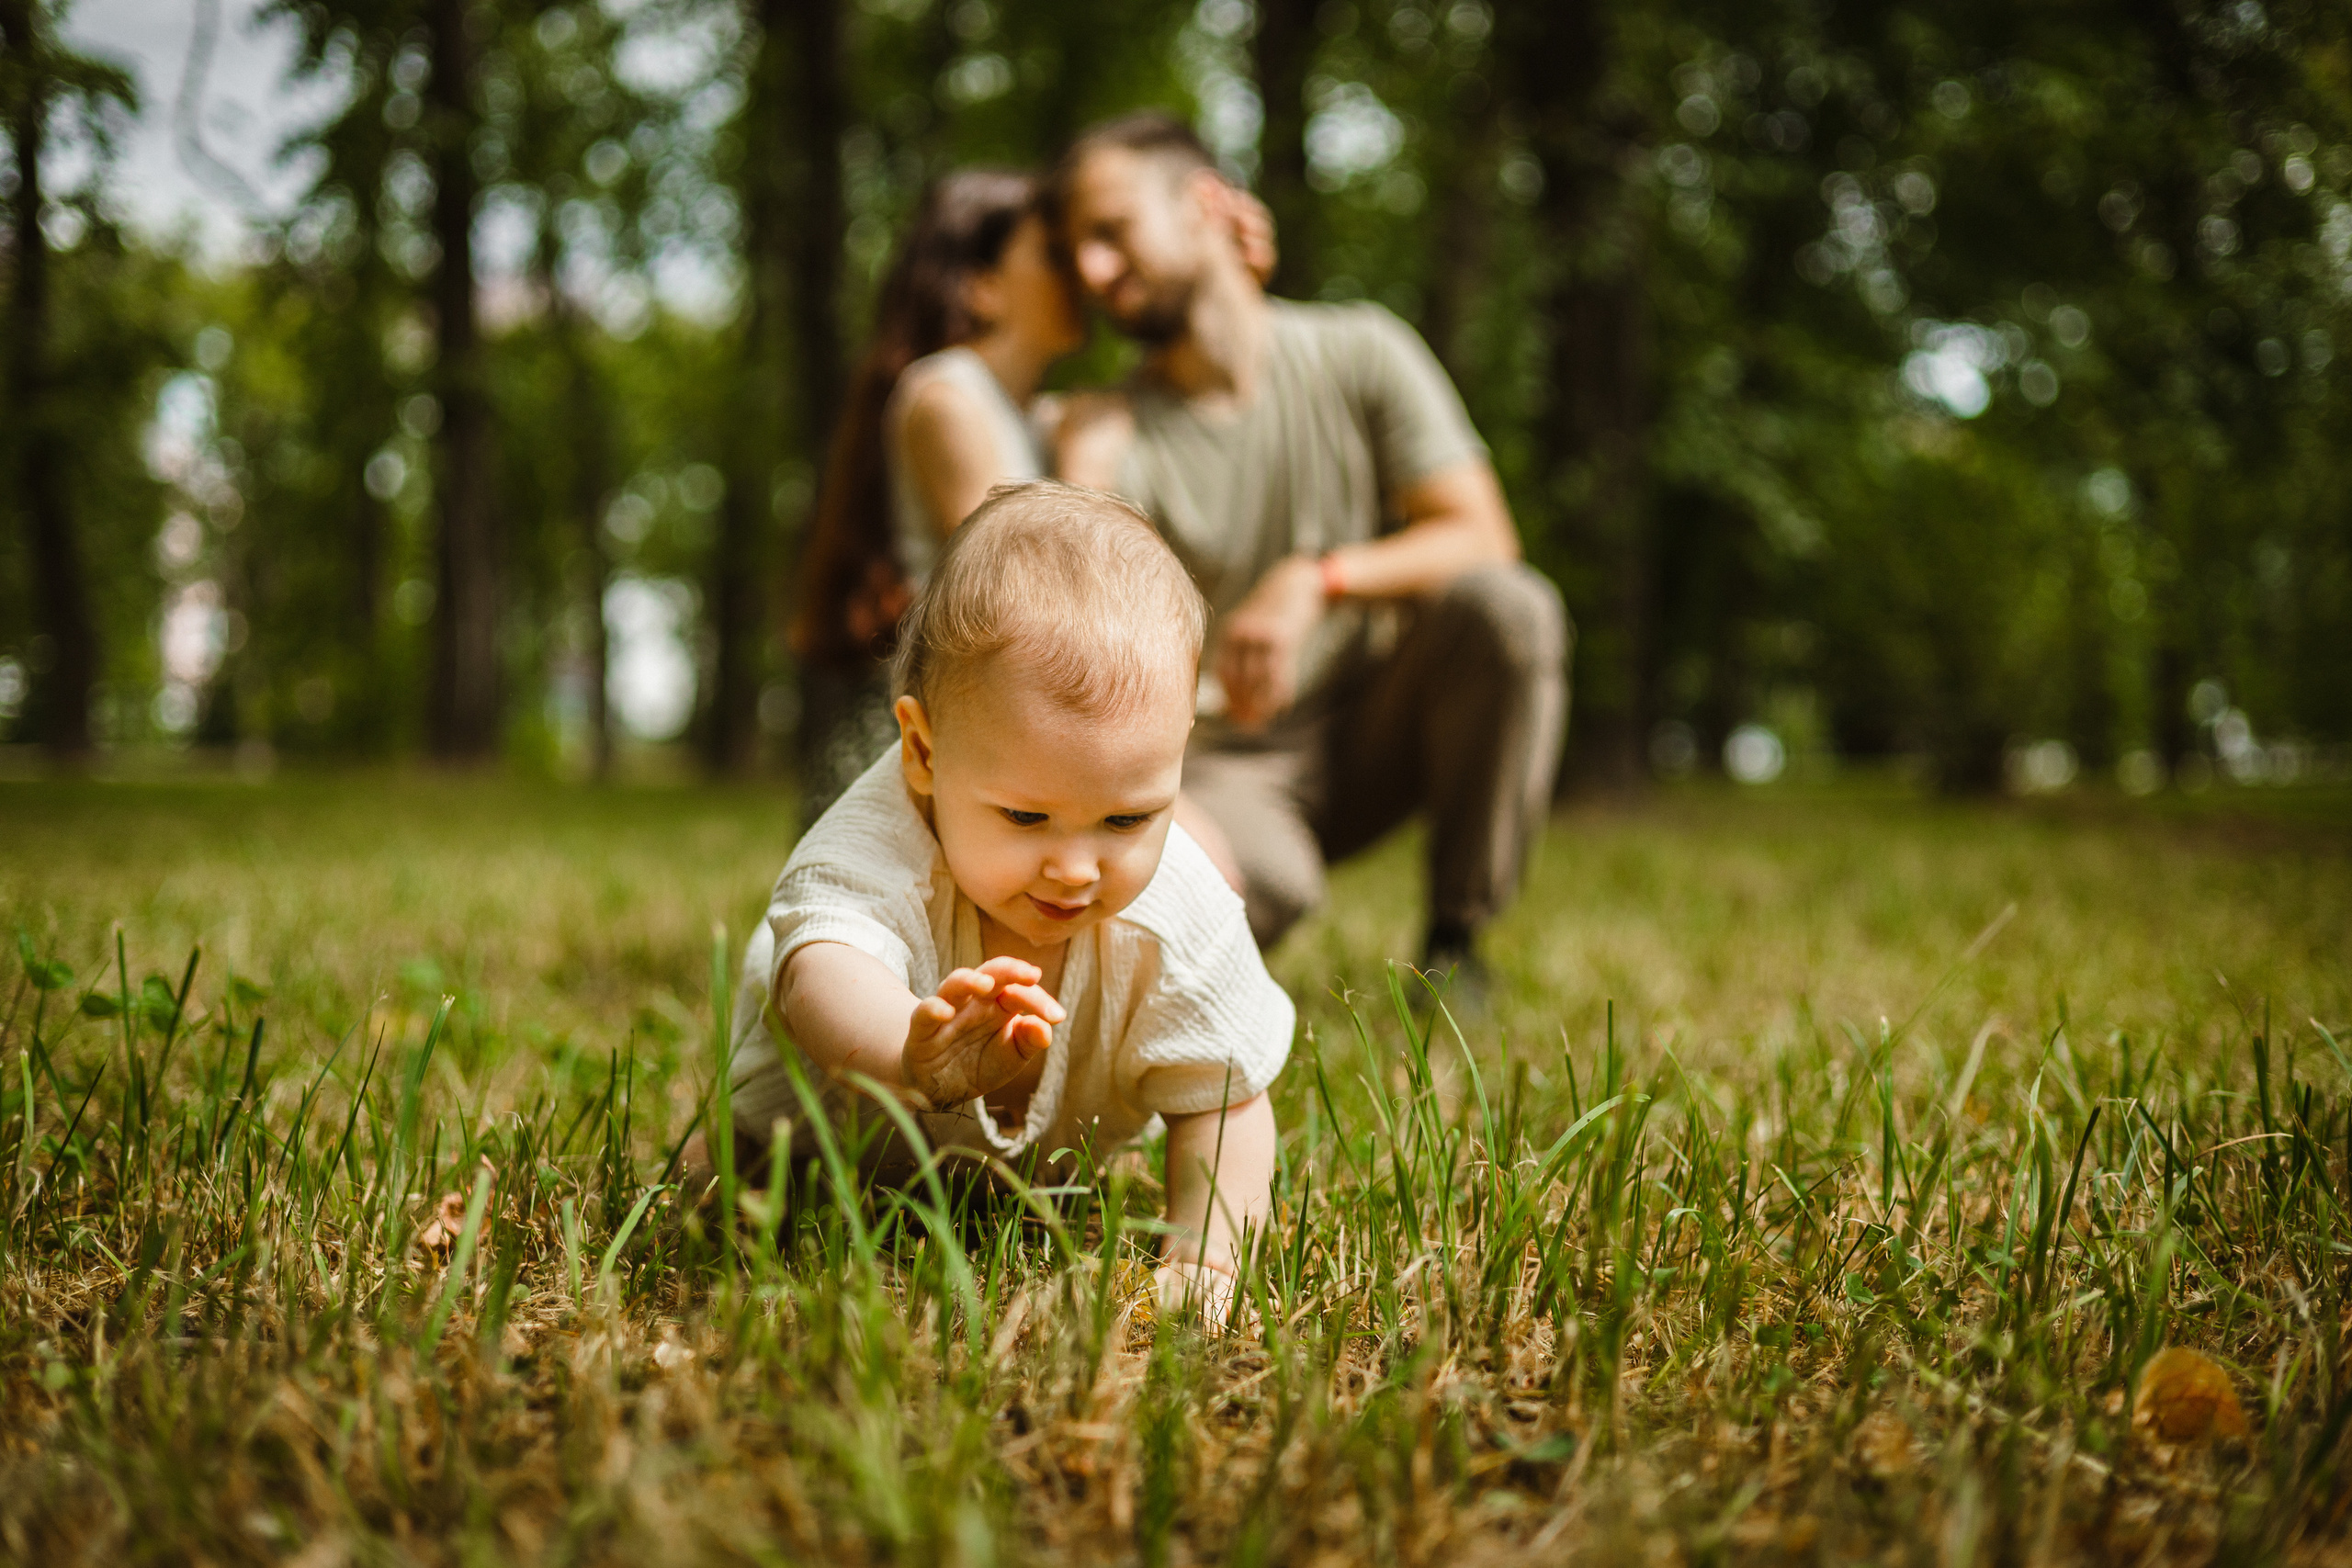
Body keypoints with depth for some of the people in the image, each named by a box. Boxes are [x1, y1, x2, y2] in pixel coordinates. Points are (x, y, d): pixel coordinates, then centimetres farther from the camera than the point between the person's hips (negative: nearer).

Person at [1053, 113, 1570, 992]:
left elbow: (1482, 539, -12)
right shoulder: (1115, 439, -7)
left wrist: (1317, 579, -26)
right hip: (1227, 765, -2)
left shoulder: (1361, 353, -3)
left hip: (1378, 727, 3)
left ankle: (1453, 947, -13)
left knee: (1506, 605, -29)